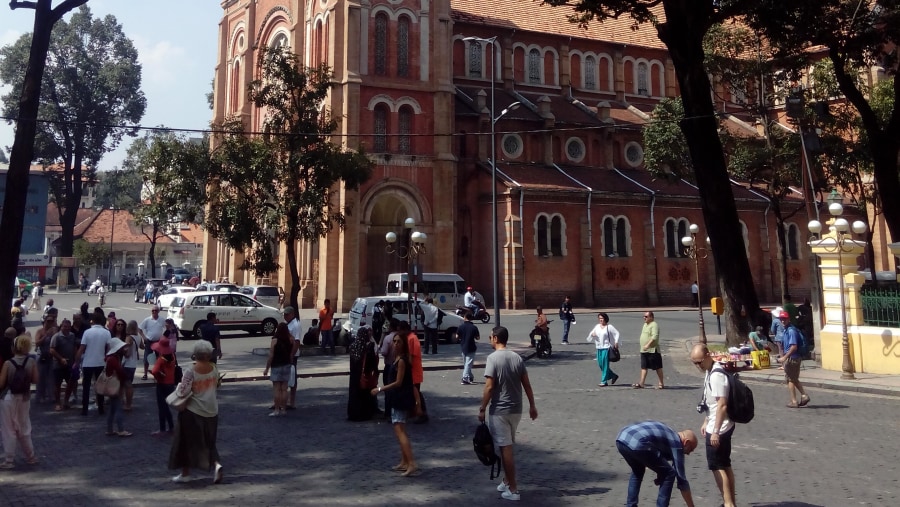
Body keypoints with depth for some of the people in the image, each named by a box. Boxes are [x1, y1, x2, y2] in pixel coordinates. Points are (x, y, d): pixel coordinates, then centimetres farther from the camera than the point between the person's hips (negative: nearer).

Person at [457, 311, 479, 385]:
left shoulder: (461, 327, -6)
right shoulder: (474, 327, -12)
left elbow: (457, 337, 0)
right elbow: (478, 338, -6)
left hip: (463, 347, 3)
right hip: (471, 348, -3)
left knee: (465, 363, 18)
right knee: (468, 364, -2)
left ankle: (470, 377, 29)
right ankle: (464, 379, -10)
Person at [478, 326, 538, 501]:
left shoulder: (493, 358, -14)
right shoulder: (517, 357, 4)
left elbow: (489, 387, -17)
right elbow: (526, 384, 6)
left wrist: (482, 409, -10)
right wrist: (532, 405, 15)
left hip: (499, 410, -6)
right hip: (516, 409, 6)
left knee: (505, 449, 1)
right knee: (507, 447, 21)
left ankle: (513, 489, 5)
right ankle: (507, 481, 29)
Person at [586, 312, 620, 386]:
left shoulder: (609, 327, -6)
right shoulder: (597, 326, 11)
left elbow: (617, 333, -5)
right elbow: (590, 336, 16)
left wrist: (616, 342, -14)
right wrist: (592, 334, -6)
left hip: (606, 348, -7)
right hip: (599, 348, 7)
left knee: (605, 365, -4)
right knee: (600, 364, 10)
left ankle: (604, 381, 3)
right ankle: (614, 376, 26)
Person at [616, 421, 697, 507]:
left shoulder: (667, 433, 35)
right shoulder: (676, 443, 12)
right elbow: (681, 479, 13)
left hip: (621, 438, 9)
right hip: (637, 444, -9)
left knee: (637, 471, 36)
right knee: (669, 474, 12)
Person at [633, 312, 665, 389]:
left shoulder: (654, 325, -13)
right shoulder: (645, 325, 17)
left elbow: (655, 336, -25)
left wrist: (648, 345, -30)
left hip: (652, 350, -9)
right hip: (644, 351, 9)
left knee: (658, 367, 2)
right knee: (644, 367, 6)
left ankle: (661, 383, 11)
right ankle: (641, 383, 6)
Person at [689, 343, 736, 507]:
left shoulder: (717, 375, -22)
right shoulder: (710, 371, 8)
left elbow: (722, 405, -24)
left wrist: (716, 431, -23)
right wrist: (706, 422, 20)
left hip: (719, 428, -10)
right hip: (716, 425, 10)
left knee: (717, 466, -2)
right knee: (725, 465, 15)